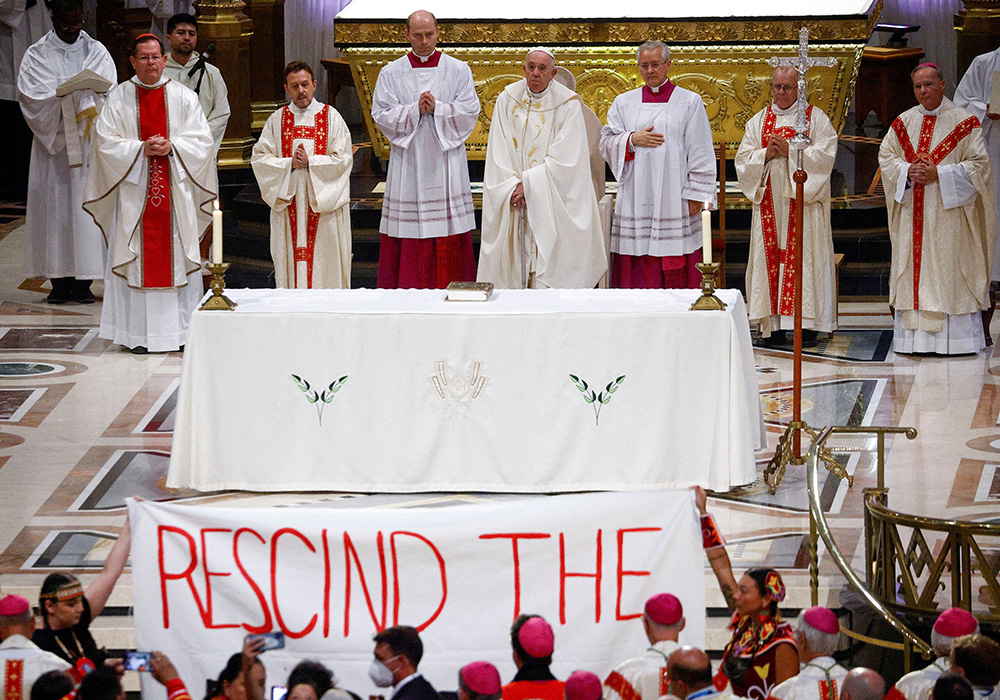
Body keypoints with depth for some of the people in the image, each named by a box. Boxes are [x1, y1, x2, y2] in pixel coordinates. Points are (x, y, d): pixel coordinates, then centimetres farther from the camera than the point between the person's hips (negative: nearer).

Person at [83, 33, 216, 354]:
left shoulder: (184, 98, 6)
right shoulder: (118, 98, 4)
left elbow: (201, 141, 2)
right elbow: (106, 143, -2)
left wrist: (171, 147, -14)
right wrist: (141, 149, -15)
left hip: (176, 192, 1)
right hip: (134, 192, -1)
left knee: (178, 256, 0)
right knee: (138, 258, -2)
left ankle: (182, 330, 5)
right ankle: (139, 334, 1)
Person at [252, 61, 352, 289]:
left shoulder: (331, 117, 3)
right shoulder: (277, 120, 8)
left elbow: (343, 159, -4)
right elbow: (259, 158, 2)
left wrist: (310, 162, -14)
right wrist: (290, 163, -13)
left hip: (324, 200, -2)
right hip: (288, 202, 2)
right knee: (291, 263, 0)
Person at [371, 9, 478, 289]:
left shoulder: (458, 71, 5)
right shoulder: (391, 73, 6)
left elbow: (470, 111, -1)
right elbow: (381, 114, -1)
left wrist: (436, 109, -14)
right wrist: (416, 110, -14)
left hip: (446, 160, 0)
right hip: (408, 160, 0)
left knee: (449, 237, -2)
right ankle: (406, 290, 0)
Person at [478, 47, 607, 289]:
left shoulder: (568, 104, -4)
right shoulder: (507, 100, 5)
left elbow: (564, 158, -10)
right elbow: (498, 152, 2)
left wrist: (529, 184, -14)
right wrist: (513, 186, -11)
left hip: (553, 205, -3)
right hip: (512, 204, 3)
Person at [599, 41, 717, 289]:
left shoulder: (689, 102, 5)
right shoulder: (624, 103, 13)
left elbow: (701, 154, 2)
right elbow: (606, 144, 10)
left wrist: (696, 195, -5)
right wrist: (632, 140, -9)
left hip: (674, 200, -2)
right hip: (635, 201, 2)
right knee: (636, 269, -2)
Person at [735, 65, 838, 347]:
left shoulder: (815, 118, 5)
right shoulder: (758, 121, 14)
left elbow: (825, 155, -7)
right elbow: (743, 160, 8)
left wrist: (790, 152, -15)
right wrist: (767, 154, -10)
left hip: (803, 201, -3)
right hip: (769, 203, 3)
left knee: (804, 257, -8)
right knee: (770, 257, -2)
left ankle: (808, 325, -7)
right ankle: (774, 326, -1)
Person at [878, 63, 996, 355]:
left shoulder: (964, 122, -2)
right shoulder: (903, 122, 12)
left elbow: (978, 164, -6)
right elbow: (886, 156, 10)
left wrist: (938, 174, -15)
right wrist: (908, 171, -10)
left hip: (948, 213, -4)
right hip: (912, 213, 4)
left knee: (950, 273, -6)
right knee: (912, 270, 1)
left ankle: (956, 338, -4)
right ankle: (913, 337, 4)